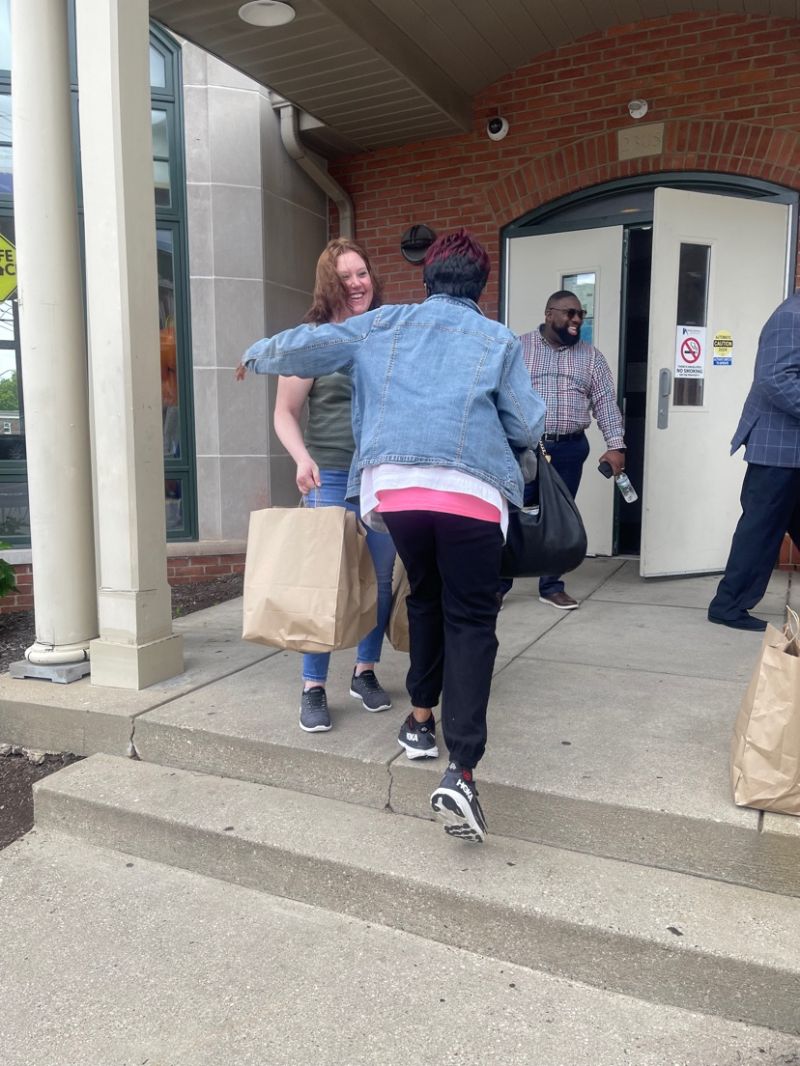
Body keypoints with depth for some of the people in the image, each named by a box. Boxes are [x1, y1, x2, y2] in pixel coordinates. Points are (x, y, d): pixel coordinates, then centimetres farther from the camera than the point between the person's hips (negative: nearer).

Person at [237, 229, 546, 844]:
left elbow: (304, 348, 17)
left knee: (427, 598, 24)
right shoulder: (498, 340, 13)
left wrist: (256, 357, 36)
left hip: (393, 485, 3)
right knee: (470, 621, 1)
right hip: (471, 490, -3)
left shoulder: (383, 324, 19)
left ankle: (421, 722, 31)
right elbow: (529, 428, 10)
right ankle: (461, 771, -10)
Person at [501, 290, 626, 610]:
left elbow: (605, 401, 6)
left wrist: (615, 445, -4)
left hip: (569, 450, 3)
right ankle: (498, 584, 12)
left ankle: (551, 586, 20)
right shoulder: (519, 348, 3)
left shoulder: (591, 356, 10)